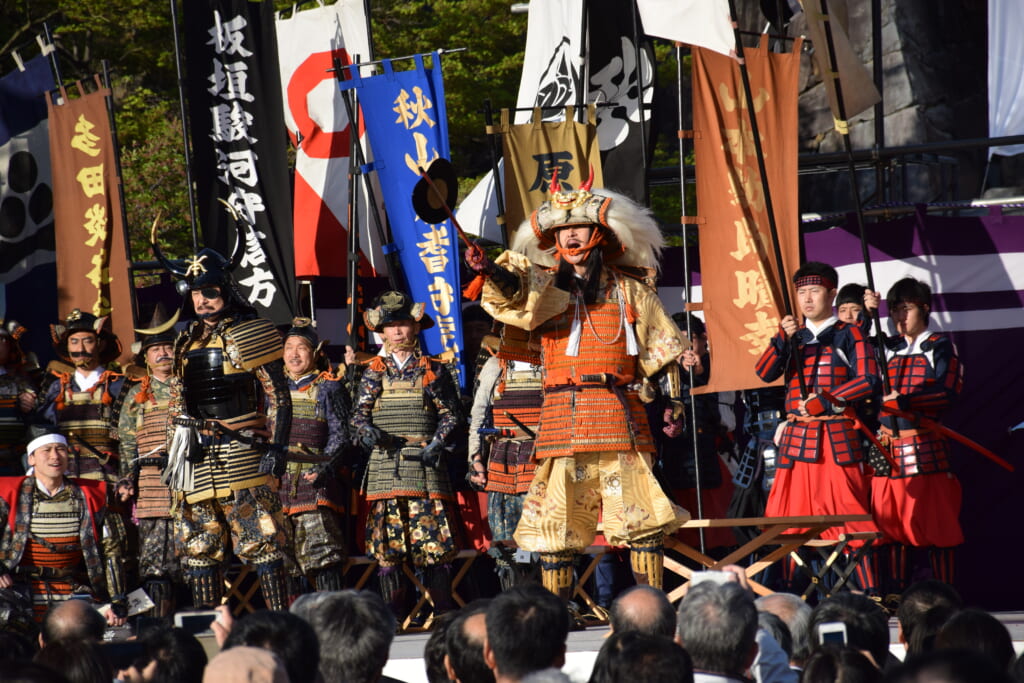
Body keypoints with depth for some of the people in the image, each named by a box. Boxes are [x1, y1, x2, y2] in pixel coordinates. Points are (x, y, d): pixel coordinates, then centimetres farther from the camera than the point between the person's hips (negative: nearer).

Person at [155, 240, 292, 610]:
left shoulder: (249, 335, -2)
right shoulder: (187, 341, 17)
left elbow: (278, 396, -6)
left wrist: (275, 446, -14)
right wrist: (176, 454, 17)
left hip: (240, 451, -7)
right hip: (196, 455, 7)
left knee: (260, 541, -7)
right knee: (199, 547, 7)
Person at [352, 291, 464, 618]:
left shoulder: (433, 370, 9)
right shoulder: (374, 372, 13)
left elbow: (452, 413, 7)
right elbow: (359, 413, 9)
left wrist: (438, 443, -9)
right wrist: (367, 431, -14)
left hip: (425, 465, -2)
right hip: (384, 465, 2)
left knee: (434, 545, -6)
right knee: (386, 549, -1)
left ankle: (443, 612, 0)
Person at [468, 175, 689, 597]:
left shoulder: (628, 288, 11)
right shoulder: (543, 285, 11)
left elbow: (662, 348, 15)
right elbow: (512, 290, -11)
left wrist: (673, 397, 5)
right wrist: (489, 271, -33)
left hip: (617, 410, -1)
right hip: (560, 414, 1)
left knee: (638, 514, -5)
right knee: (554, 515, 1)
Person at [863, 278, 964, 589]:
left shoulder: (939, 346, 2)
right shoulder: (889, 347, 17)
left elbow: (948, 391, -9)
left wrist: (904, 400, -19)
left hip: (926, 446, -5)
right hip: (889, 444, 5)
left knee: (936, 523, -5)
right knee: (892, 522, 5)